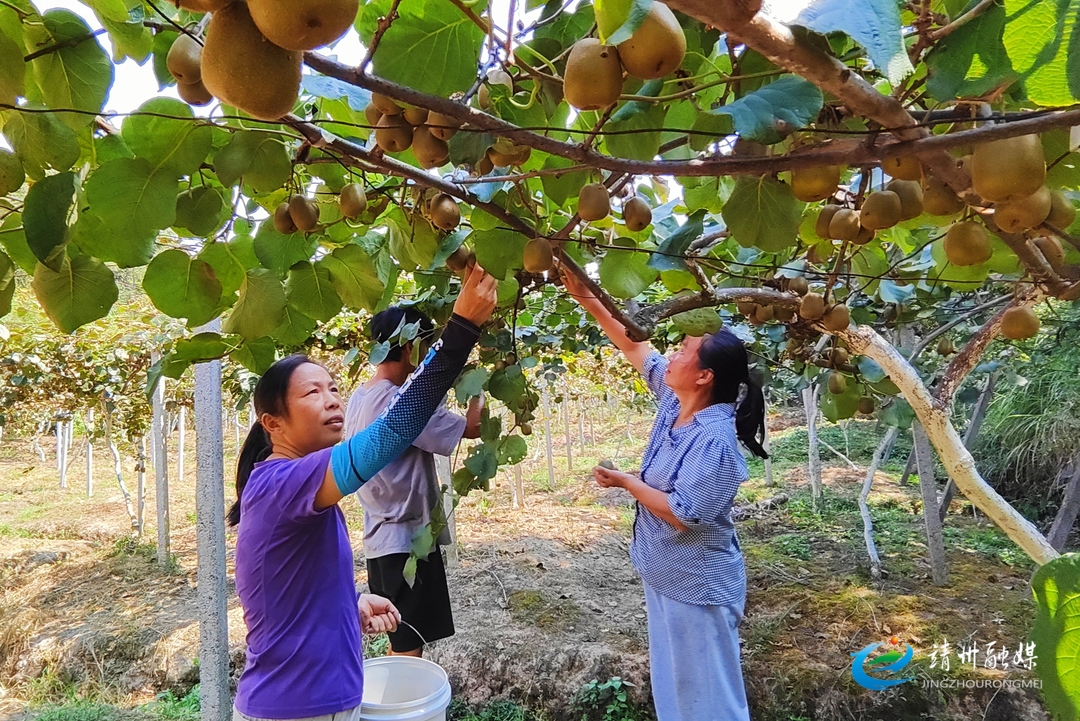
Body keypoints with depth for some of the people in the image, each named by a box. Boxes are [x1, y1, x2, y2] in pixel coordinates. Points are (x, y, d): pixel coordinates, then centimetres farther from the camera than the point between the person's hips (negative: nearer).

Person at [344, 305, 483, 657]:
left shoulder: (359, 398, 6)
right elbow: (472, 427, -22)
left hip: (380, 538, 9)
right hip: (407, 539, -9)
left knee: (398, 641, 20)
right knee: (410, 647, 2)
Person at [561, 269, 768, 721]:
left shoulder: (714, 441, -28)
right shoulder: (674, 402, -4)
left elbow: (683, 514, -27)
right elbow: (634, 346, 3)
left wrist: (624, 482, -17)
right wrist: (586, 298, -1)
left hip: (696, 586, -9)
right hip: (666, 575, 9)